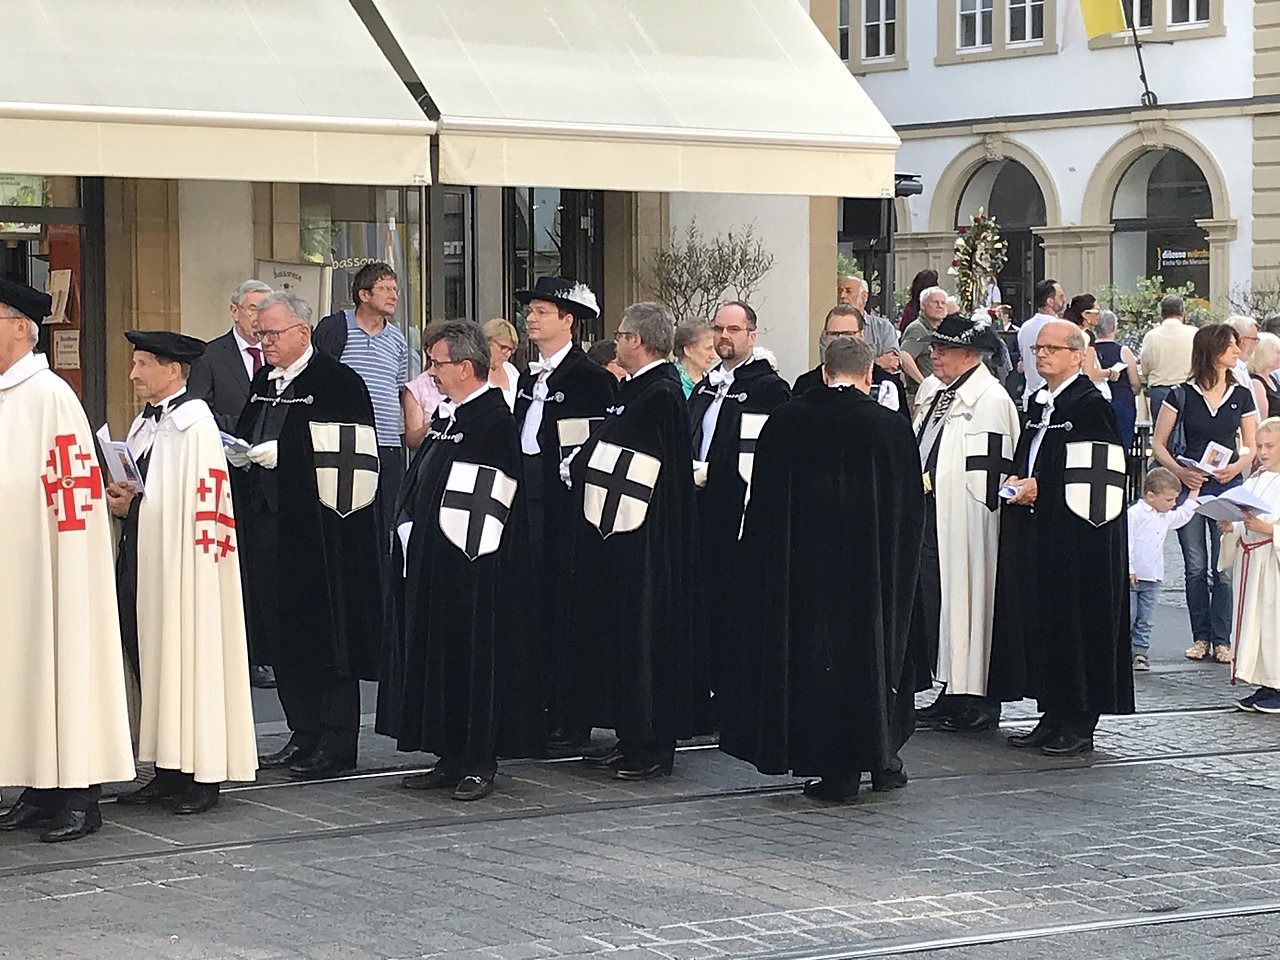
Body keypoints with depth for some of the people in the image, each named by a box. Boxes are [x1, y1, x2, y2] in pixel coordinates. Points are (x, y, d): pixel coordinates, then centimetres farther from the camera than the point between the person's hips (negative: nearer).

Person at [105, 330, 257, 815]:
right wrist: (125, 498, 4)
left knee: (188, 659, -5)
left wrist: (134, 505, -12)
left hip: (182, 563, -9)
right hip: (145, 558, 9)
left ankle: (202, 777, 1)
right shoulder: (146, 423, 16)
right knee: (149, 658, 7)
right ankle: (169, 773, 13)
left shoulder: (194, 423, -12)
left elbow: (192, 503, -17)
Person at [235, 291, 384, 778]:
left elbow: (341, 455, -17)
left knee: (324, 631, -4)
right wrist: (240, 454, 0)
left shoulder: (338, 382, -9)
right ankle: (304, 735, 18)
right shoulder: (263, 383, 15)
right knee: (281, 634, 9)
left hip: (321, 526, -8)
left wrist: (280, 454, -20)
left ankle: (336, 744, 2)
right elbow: (249, 441, 22)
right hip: (270, 523, 8)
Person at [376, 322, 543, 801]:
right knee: (435, 656, 12)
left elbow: (484, 503, -19)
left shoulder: (493, 420, -16)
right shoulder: (448, 415, 12)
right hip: (432, 565, 10)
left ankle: (479, 762, 7)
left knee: (475, 658, -1)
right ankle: (452, 759, 19)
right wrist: (409, 530, 9)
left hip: (473, 570, -10)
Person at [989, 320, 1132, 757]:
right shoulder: (1038, 402, 15)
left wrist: (1040, 488, -17)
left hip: (1077, 536, -9)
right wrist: (1018, 482, 4)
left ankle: (1078, 724, 2)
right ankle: (1053, 716, 16)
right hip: (1037, 534, 9)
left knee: (1075, 619, -4)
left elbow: (1095, 476, -17)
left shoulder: (1090, 405, -11)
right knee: (1040, 620, 9)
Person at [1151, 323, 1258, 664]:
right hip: (1190, 485, -1)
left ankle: (1222, 639, 2)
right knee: (1196, 567, 3)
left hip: (1228, 486, 1)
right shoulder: (1182, 395, 1)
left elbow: (1251, 446, 12)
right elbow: (1158, 444, 2)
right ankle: (1200, 637, 12)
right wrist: (1178, 471, -14)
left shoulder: (1242, 396, 7)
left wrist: (1236, 467, -9)